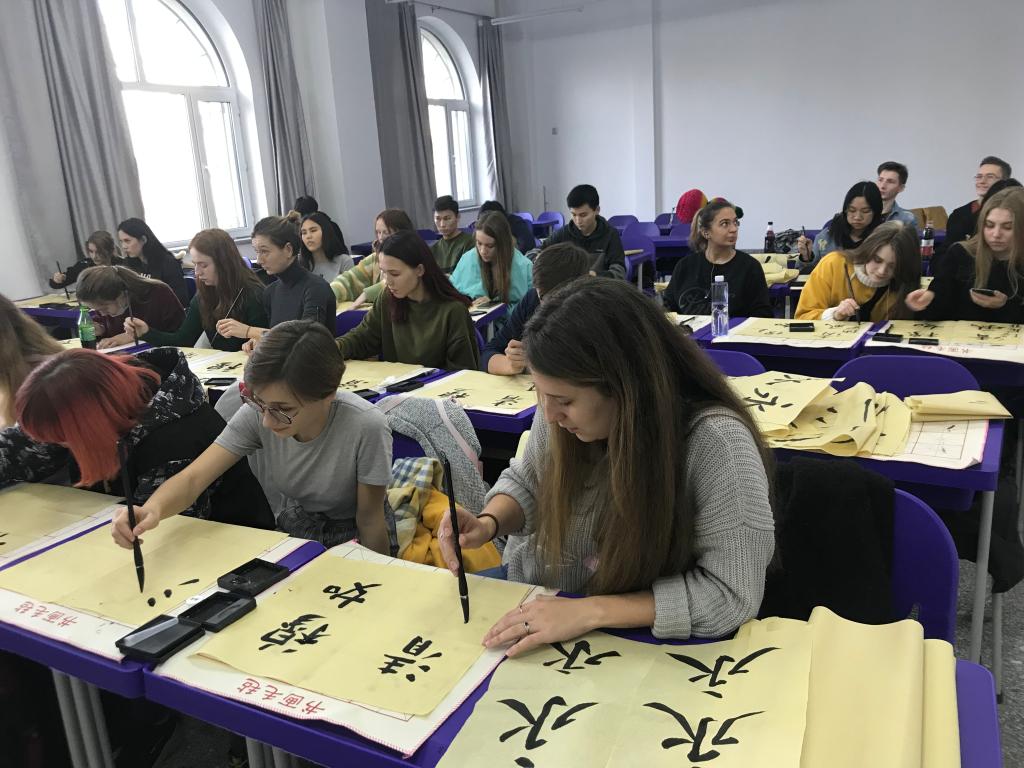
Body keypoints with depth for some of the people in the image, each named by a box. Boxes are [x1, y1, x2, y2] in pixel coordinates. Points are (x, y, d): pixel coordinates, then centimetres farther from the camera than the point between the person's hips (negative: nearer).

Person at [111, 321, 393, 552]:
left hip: (352, 543, -3)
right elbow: (193, 477, -22)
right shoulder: (255, 414, -18)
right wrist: (152, 509, -42)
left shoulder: (365, 428, -30)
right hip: (292, 531, 4)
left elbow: (370, 520, -17)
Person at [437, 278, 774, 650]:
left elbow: (732, 593, -25)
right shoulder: (562, 406, -14)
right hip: (526, 603, 4)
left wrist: (591, 611, -29)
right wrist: (489, 522, -16)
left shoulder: (715, 443, -28)